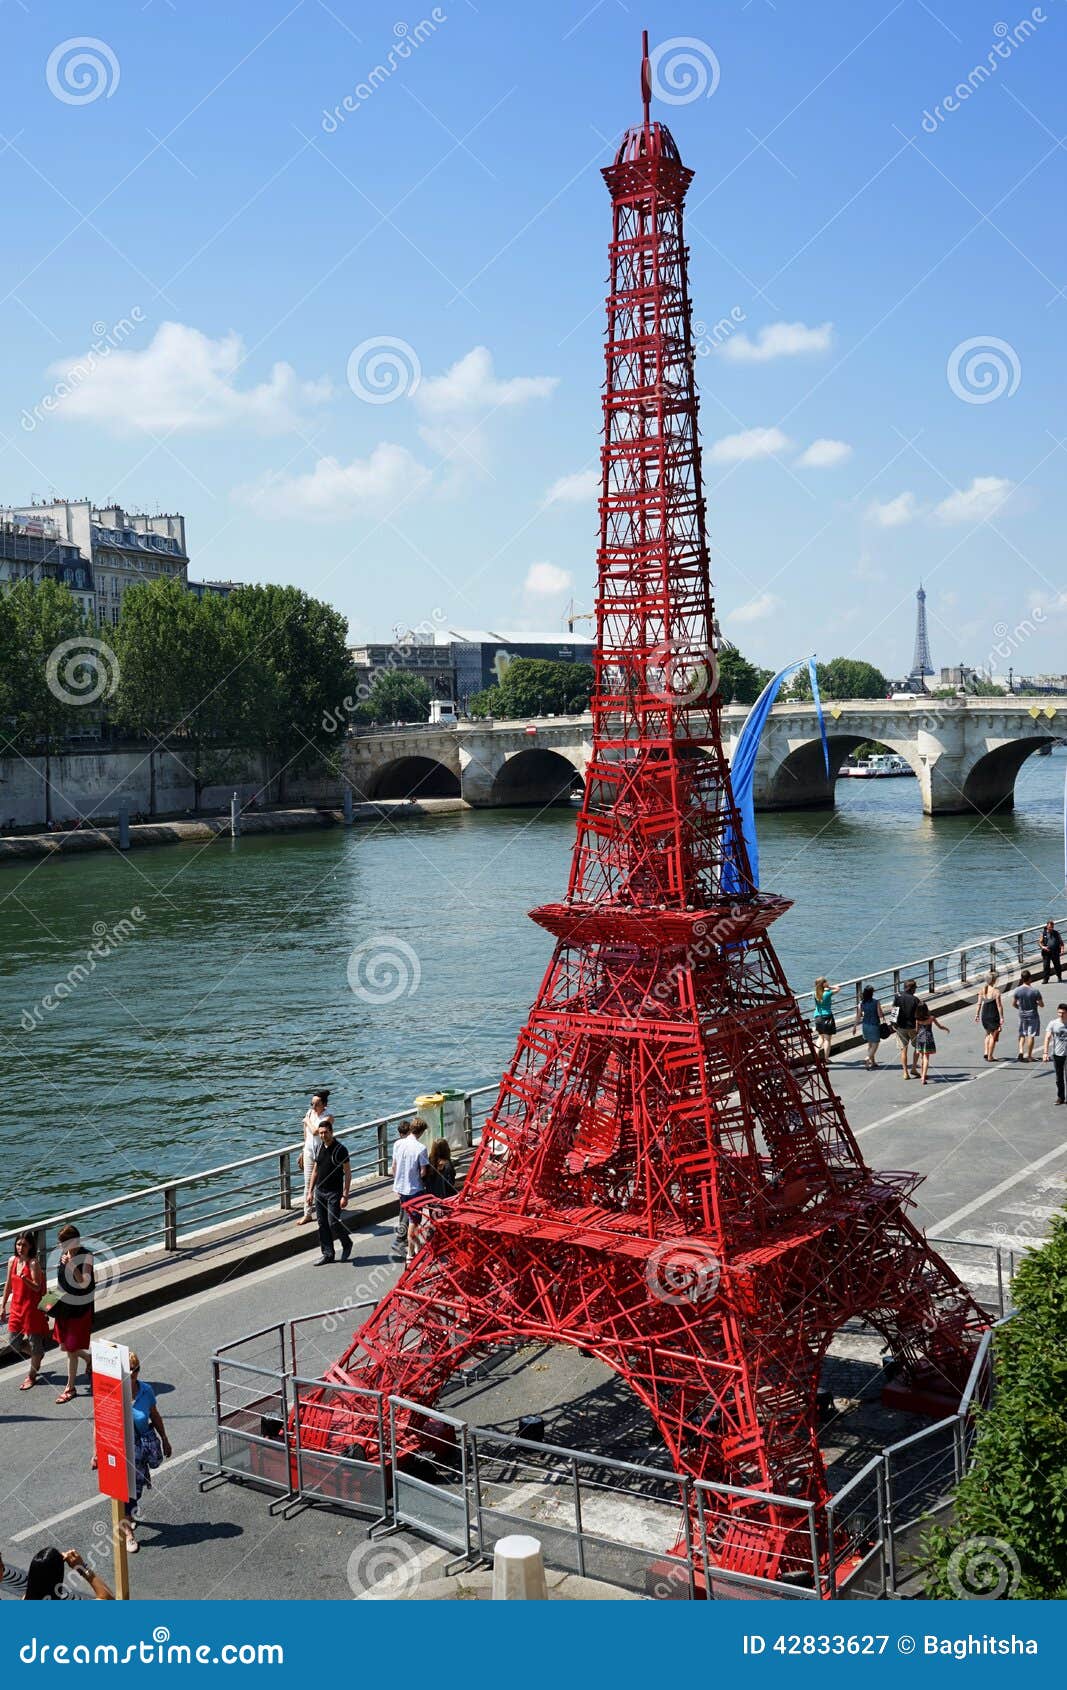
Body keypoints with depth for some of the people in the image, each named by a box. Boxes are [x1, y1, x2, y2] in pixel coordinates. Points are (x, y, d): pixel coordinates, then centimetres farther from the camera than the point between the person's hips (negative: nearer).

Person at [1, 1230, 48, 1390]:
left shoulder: (33, 1263, -17)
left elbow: (37, 1287, -20)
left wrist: (25, 1279, -38)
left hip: (32, 1307, -6)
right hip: (16, 1307, 6)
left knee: (34, 1340, 5)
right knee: (13, 1340, 11)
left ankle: (31, 1376, 21)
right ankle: (37, 1356, 38)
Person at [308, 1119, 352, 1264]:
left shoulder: (340, 1149, -12)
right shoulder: (320, 1148, 6)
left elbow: (348, 1173, -12)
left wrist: (345, 1196, -17)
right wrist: (310, 1191, 11)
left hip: (334, 1192, -6)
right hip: (319, 1191, 6)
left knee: (333, 1222, -9)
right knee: (322, 1224, 7)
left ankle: (347, 1244, 17)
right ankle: (327, 1254, 16)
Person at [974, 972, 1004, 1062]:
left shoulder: (982, 989, -1)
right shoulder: (996, 990, -16)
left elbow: (979, 1003, 3)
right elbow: (999, 1005, -15)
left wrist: (977, 1014, 12)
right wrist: (1001, 1018, -11)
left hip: (984, 1014, 5)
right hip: (993, 1015, -5)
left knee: (988, 1034, 24)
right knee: (993, 1036, 8)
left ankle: (986, 1053, 13)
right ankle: (990, 1057, 11)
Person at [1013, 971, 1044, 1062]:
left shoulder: (1017, 990, -10)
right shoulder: (1035, 991, -18)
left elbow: (1014, 1003, 2)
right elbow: (1042, 1005, -11)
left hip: (1022, 1015, 3)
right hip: (1033, 1016, -3)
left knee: (1022, 1034, 18)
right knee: (1031, 1035, 7)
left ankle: (1021, 1051, 1)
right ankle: (1029, 1056, 12)